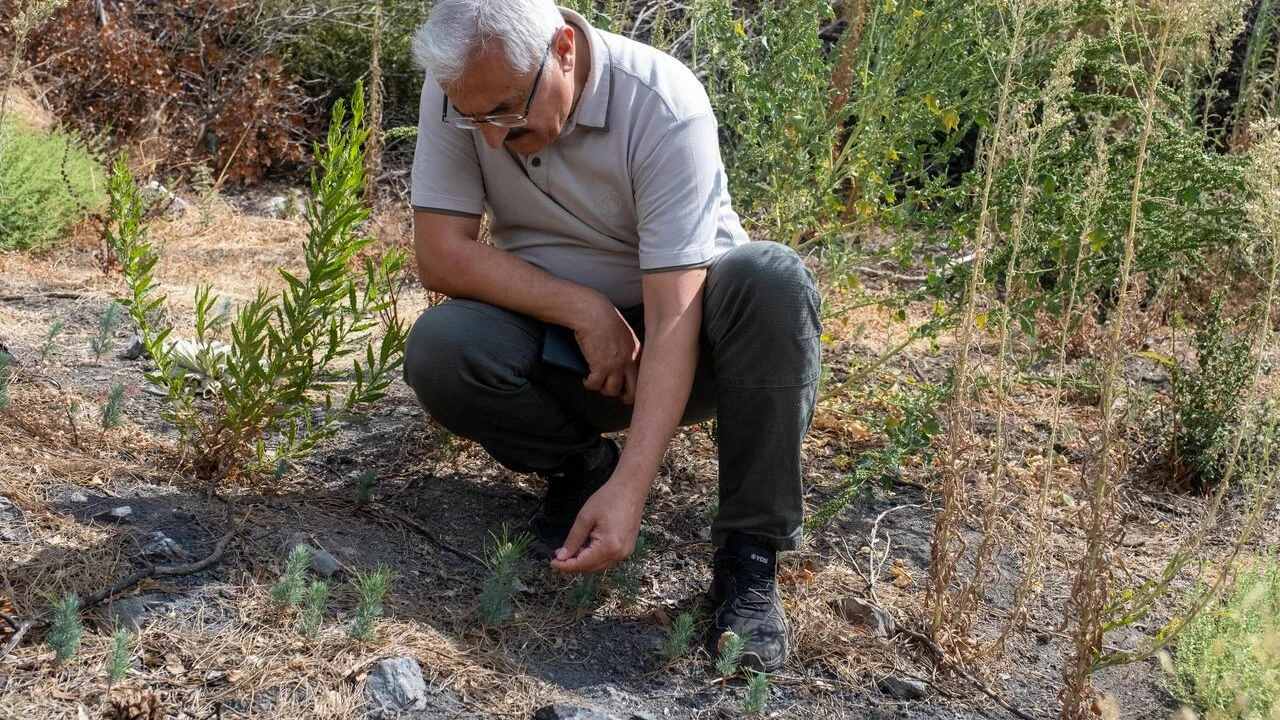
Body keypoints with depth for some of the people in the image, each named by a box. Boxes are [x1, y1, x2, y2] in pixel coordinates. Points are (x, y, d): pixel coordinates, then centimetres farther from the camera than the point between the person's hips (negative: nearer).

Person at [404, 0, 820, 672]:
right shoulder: (459, 89, -15)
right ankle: (579, 465, 1)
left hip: (666, 336, -2)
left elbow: (673, 314, -30)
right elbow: (439, 252, -16)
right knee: (437, 350, -27)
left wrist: (629, 490, -39)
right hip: (555, 333, 3)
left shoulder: (664, 104, -26)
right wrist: (585, 309, -26)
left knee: (772, 279, -33)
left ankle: (749, 553, -22)